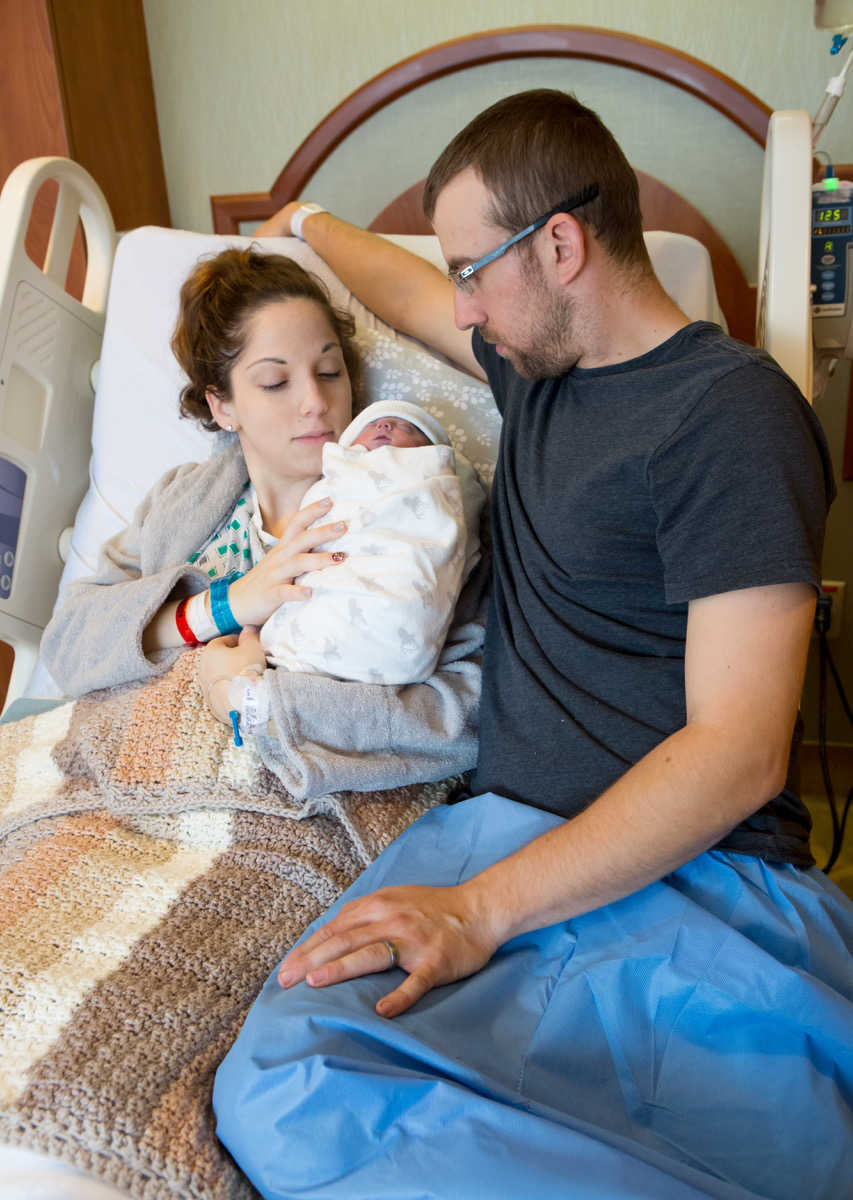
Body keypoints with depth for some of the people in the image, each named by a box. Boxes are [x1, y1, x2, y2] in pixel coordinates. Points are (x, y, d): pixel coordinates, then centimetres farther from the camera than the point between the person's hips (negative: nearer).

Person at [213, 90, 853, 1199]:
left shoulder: (733, 411, -6)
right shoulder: (539, 363, 19)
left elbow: (740, 751, -14)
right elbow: (404, 291, 42)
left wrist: (485, 907, -20)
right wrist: (307, 224, 59)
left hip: (700, 873, -6)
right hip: (508, 830, 7)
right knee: (282, 1094, -23)